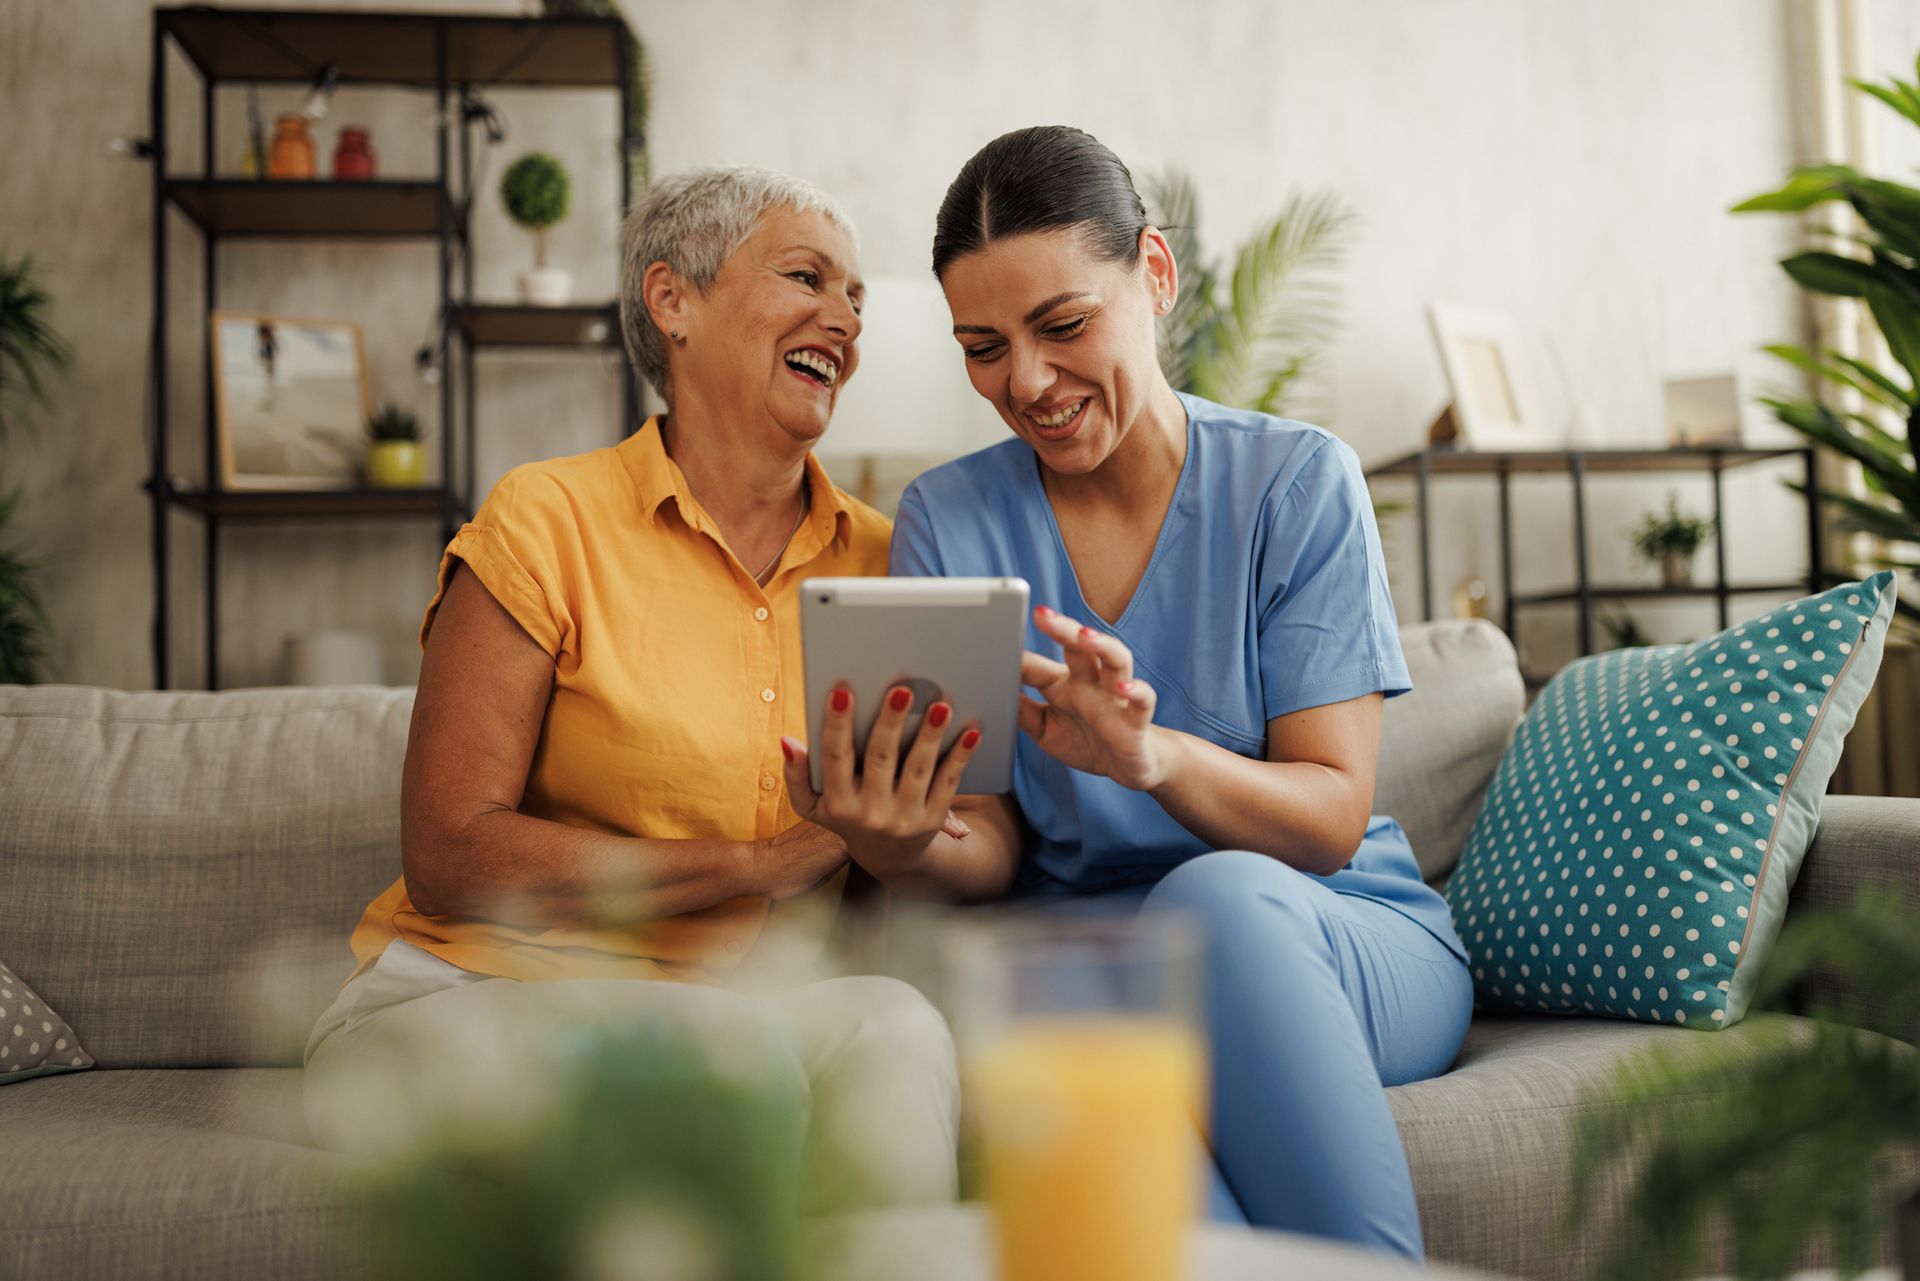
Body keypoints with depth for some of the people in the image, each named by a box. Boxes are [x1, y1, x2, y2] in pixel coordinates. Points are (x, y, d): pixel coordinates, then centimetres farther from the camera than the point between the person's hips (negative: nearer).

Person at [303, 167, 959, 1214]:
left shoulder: (877, 558, 8)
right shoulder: (548, 520, -5)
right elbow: (449, 856, -11)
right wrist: (759, 865, -14)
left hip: (718, 1005, 4)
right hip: (467, 999, -3)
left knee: (890, 1026, -28)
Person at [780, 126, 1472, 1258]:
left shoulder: (1297, 482, -2)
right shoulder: (948, 522, 3)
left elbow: (1333, 816, -8)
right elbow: (989, 852, -1)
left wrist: (1151, 756, -29)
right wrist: (905, 851, -26)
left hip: (1351, 946, 0)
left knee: (1214, 896, -36)